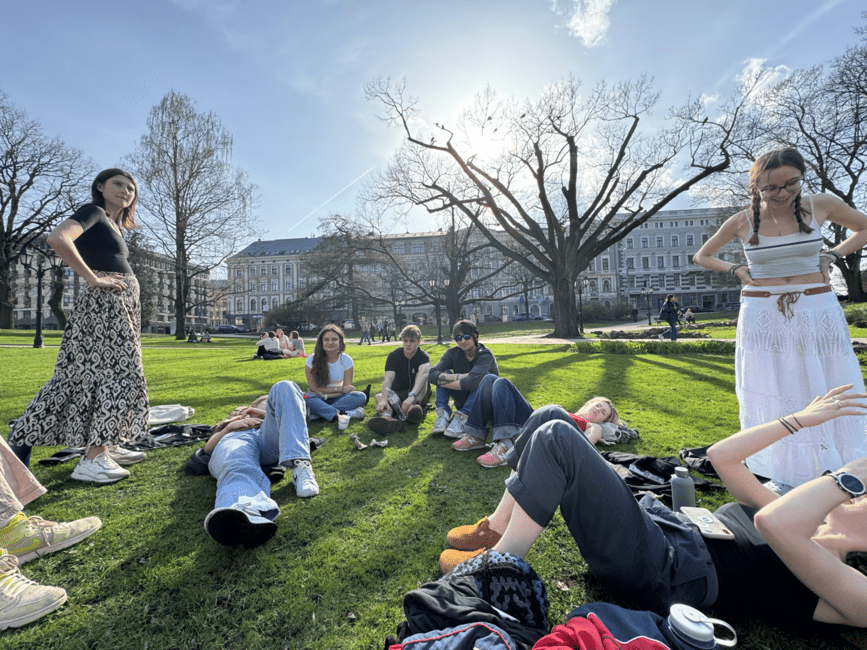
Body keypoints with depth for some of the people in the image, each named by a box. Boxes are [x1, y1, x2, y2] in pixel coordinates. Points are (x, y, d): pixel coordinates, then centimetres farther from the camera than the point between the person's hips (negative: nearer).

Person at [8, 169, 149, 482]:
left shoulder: (113, 224, 23)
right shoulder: (93, 211, -4)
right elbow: (57, 238, -22)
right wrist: (93, 279, -19)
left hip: (121, 305, 10)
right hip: (104, 302, -10)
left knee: (117, 373, 11)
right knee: (112, 373, -11)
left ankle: (106, 445, 20)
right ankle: (94, 457, -7)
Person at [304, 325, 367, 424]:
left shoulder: (346, 360, -5)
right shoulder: (312, 360, -9)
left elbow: (347, 388, -6)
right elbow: (314, 388, -9)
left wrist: (325, 394, -20)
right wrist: (340, 389, -14)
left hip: (337, 398, 2)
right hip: (319, 399, -2)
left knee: (360, 397, -26)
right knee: (306, 398, -36)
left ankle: (318, 413, -29)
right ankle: (349, 413, -35)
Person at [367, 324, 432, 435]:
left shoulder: (423, 356, -12)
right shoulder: (394, 356, -8)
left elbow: (423, 373, -36)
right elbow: (388, 378, -25)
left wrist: (411, 396, -54)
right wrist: (384, 400, -45)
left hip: (418, 395, -1)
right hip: (397, 395, 1)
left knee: (422, 377, -27)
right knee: (379, 396, -27)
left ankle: (413, 406, -49)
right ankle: (387, 416, -61)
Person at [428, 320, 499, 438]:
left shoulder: (485, 354, -20)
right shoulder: (453, 353, -7)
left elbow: (472, 381, -38)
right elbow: (431, 375, -21)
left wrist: (444, 383, -27)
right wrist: (457, 377, -33)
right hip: (463, 401, 4)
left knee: (484, 376, -32)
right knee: (444, 373, -16)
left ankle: (462, 417, -37)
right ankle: (442, 414, -29)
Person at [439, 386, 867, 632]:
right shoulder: (796, 522, 20)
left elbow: (773, 522, -26)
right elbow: (719, 454, 19)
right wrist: (799, 421, 16)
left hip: (658, 574, -8)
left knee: (555, 438, -26)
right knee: (548, 419, -2)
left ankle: (502, 564, -7)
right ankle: (496, 529, 8)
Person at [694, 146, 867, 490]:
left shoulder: (821, 205, -1)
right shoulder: (741, 222, -3)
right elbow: (702, 256, 11)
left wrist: (831, 255, 1)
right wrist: (736, 270, -4)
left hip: (818, 313, 1)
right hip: (763, 317, -1)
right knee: (773, 395, 5)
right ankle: (786, 481, 21)